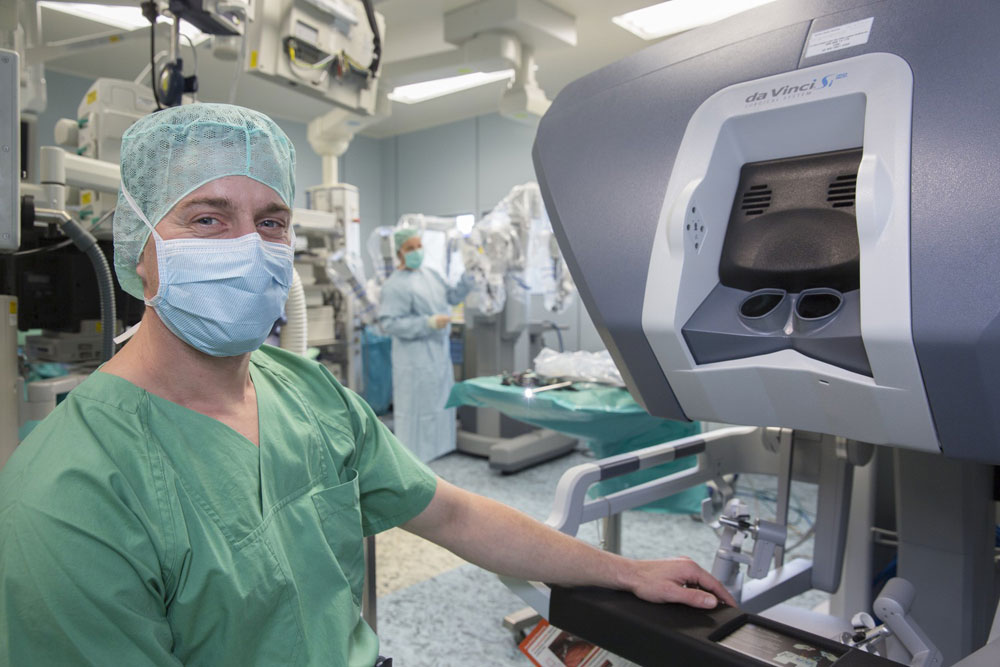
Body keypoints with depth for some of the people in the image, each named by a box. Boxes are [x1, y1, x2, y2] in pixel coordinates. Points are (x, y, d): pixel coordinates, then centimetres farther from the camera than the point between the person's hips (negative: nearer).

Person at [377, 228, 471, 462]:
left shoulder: (430, 274, 10)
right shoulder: (395, 285, -15)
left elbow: (452, 297, 16)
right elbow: (388, 323, -22)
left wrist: (469, 276, 2)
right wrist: (428, 323, -24)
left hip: (439, 350, 9)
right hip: (415, 355, -9)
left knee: (441, 400, 18)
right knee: (415, 405, -1)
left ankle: (434, 446, 34)